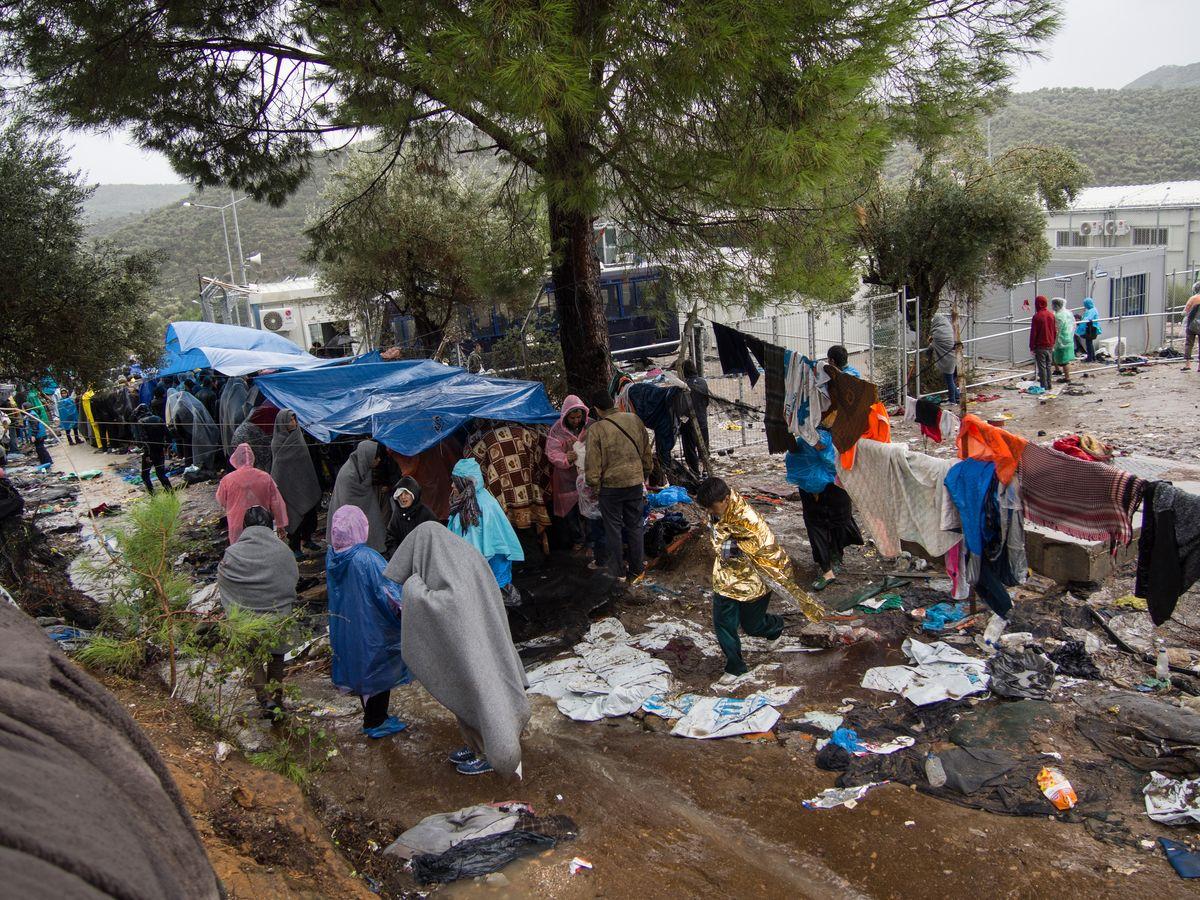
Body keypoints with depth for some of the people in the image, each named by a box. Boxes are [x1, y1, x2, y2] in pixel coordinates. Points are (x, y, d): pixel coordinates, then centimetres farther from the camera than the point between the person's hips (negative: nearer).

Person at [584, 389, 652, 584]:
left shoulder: (596, 429, -16)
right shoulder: (634, 420, -3)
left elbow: (592, 463, -13)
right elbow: (646, 452, 7)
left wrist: (593, 483, 2)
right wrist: (645, 474, 20)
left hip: (610, 485, -4)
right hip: (635, 482, 4)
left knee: (613, 529, 11)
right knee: (635, 526, 16)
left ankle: (619, 571, 19)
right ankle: (637, 569, 25)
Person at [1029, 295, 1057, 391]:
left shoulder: (1037, 316, -15)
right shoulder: (1051, 315, 6)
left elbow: (1033, 333, -13)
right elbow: (1055, 331, 12)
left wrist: (1032, 346, -7)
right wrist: (1053, 343, 21)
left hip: (1040, 346, -7)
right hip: (1049, 345, 7)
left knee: (1042, 366, -2)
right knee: (1048, 365, 15)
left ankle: (1044, 386, -2)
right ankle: (1049, 385, 19)